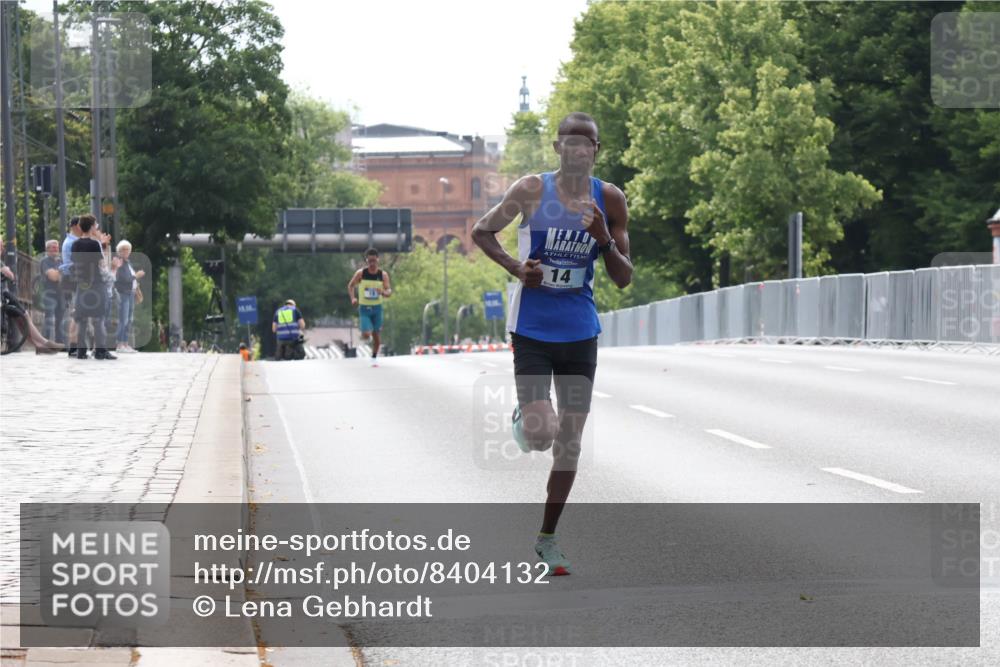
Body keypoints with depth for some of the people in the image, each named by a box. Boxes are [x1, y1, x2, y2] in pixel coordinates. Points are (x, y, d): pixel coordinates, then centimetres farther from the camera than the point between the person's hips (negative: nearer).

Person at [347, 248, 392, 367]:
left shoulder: (383, 274, -5)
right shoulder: (360, 273, -8)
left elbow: (389, 292, -9)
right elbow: (351, 286, 6)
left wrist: (383, 292, -32)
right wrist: (353, 298, -10)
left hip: (377, 308, 2)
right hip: (364, 308, -2)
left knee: (377, 336, 8)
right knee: (366, 335, -16)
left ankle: (374, 357, 29)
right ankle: (364, 332, 22)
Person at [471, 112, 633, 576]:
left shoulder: (609, 200, -2)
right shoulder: (532, 190, -9)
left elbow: (624, 279, 1)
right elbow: (481, 232, 5)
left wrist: (605, 240, -18)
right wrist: (515, 267, -12)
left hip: (580, 332, 3)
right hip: (532, 329, -3)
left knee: (571, 439, 5)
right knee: (540, 436, -14)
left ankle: (547, 537, 19)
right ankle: (522, 418, 25)